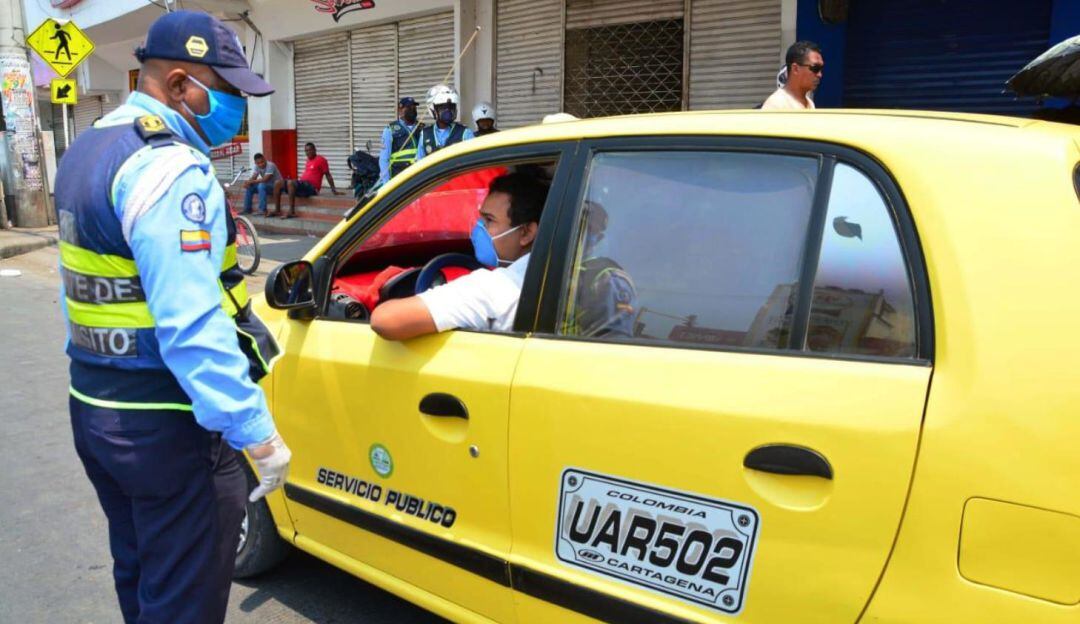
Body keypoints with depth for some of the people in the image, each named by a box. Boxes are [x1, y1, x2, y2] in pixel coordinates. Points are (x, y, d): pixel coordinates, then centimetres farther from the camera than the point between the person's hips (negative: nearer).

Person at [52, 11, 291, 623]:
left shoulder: (88, 149, 12)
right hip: (166, 424, -10)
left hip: (93, 405, 10)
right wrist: (257, 432, -27)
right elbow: (192, 324, -29)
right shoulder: (170, 168, -20)